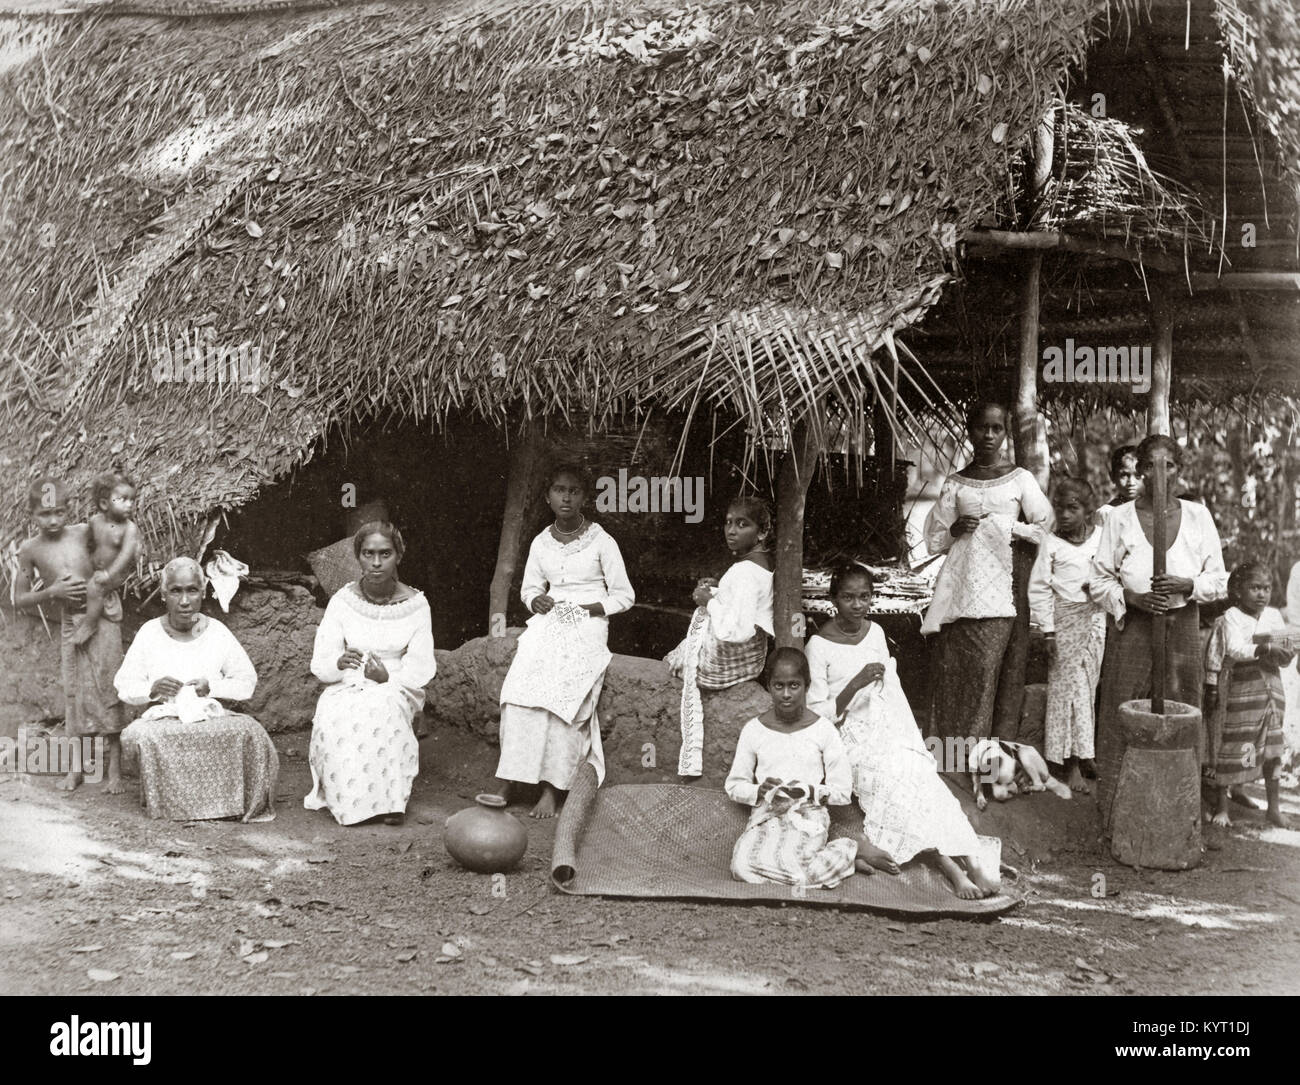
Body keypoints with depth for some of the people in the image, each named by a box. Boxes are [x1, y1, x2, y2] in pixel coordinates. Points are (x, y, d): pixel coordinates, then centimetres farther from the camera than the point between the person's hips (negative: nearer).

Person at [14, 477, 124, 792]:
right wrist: (51, 592, -14)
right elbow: (19, 600, 1)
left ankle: (114, 769, 1)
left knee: (106, 689, -4)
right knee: (74, 693, 6)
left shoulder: (84, 532, -6)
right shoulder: (30, 550, -4)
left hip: (102, 619, -1)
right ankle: (75, 768, 18)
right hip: (70, 624, 1)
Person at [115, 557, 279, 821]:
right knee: (147, 737, -36)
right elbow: (124, 686, 5)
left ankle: (232, 804, -12)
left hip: (212, 716, 0)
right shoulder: (150, 633, 2)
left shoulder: (217, 632, 3)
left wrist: (212, 687, -12)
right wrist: (152, 688, -16)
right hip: (163, 717, 0)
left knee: (248, 731, -31)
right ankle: (168, 805, -14)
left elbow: (247, 683, 6)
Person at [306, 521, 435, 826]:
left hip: (396, 690, -1)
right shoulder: (342, 601, -1)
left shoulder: (415, 604, -2)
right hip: (347, 688, 1)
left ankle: (390, 798, -28)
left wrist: (388, 677, -23)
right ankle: (349, 801, -22)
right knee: (334, 716, -34)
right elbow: (320, 665, -2)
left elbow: (422, 667, -3)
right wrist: (340, 662, -27)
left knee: (381, 710, -37)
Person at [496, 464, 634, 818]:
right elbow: (529, 588, 24)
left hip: (586, 627, -4)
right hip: (548, 624, 4)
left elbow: (625, 594, 4)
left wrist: (592, 607, -12)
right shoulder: (541, 543, 12)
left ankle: (552, 788, -20)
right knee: (519, 687, -22)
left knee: (561, 696, -24)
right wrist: (537, 600, 0)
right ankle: (510, 778, -16)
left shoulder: (601, 541, 0)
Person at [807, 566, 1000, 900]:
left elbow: (893, 691, 15)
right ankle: (951, 864, -31)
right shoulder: (820, 645, -7)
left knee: (917, 770, -24)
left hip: (890, 731, 5)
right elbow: (817, 715, -10)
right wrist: (855, 685, -24)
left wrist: (912, 741, 3)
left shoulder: (875, 632, 11)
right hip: (853, 738, -4)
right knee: (900, 778, -30)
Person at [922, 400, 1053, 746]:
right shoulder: (955, 483, 13)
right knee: (956, 673, -5)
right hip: (962, 593, 2)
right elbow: (933, 540, 15)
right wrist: (956, 529, -3)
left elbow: (1046, 529, 5)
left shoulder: (1020, 478, 8)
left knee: (991, 669, -9)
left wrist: (1008, 526, -5)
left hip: (1002, 591, -1)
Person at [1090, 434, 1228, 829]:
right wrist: (1132, 597, -15)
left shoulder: (1198, 516, 4)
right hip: (1131, 631, -1)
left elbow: (1219, 581, 6)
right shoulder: (1120, 518, 0)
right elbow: (1099, 581, 2)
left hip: (1182, 630, 1)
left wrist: (1187, 585, -14)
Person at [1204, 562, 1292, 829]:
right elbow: (1234, 649, -21)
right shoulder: (1230, 619, -7)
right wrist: (1264, 650, -33)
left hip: (1270, 689, 5)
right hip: (1238, 692, -5)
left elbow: (1284, 658, 8)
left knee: (1272, 750, 8)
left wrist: (1287, 654, -14)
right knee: (1230, 747, 2)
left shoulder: (1273, 616, 8)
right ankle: (1222, 808, 14)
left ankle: (1273, 807, 21)